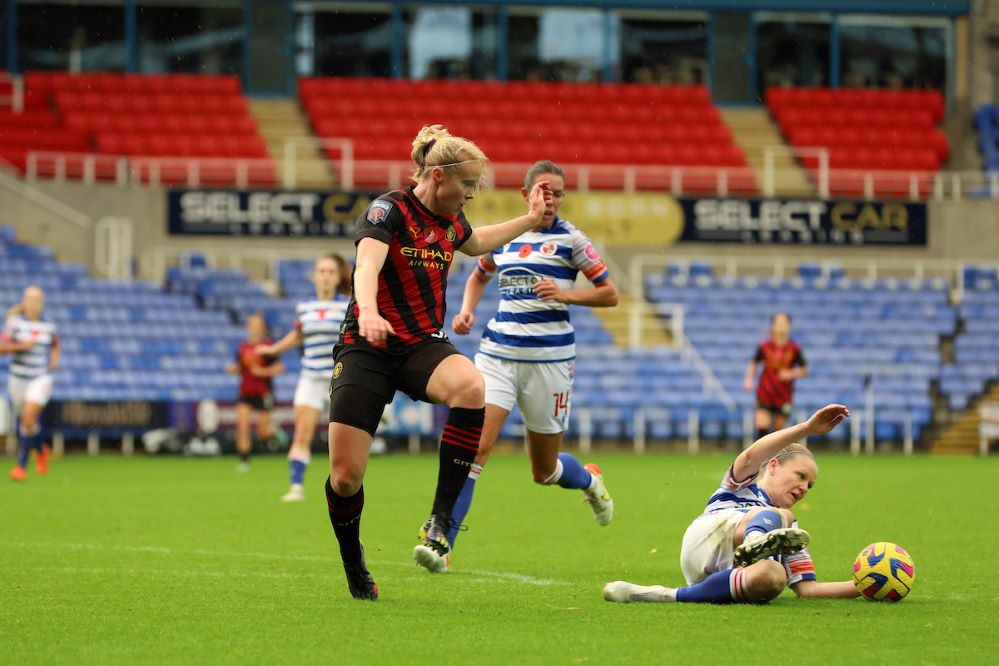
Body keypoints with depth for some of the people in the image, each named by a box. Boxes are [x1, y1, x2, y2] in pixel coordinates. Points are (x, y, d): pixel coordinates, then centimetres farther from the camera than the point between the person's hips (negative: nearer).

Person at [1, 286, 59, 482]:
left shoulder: (48, 326, 2)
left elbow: (55, 343, 24)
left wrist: (55, 359, 7)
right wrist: (22, 345, -22)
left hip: (41, 378, -1)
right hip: (18, 378, 1)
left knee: (29, 416, -21)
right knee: (23, 418, 12)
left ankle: (21, 465, -14)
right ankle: (40, 449, 45)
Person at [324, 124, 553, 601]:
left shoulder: (449, 218, 9)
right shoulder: (389, 210, -13)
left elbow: (473, 242, 35)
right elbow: (368, 264, -32)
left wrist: (531, 220, 31)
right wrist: (368, 312, -51)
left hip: (423, 346, 5)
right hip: (367, 348, -5)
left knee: (472, 387, -32)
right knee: (345, 476, -10)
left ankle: (440, 521, -25)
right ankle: (353, 567, 20)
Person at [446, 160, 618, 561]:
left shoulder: (570, 239, -2)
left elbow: (610, 295, 0)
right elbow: (479, 276, 27)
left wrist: (565, 293, -16)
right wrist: (466, 310, 8)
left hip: (549, 358, -2)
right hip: (498, 352, 2)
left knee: (545, 471, 10)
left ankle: (590, 480, 45)